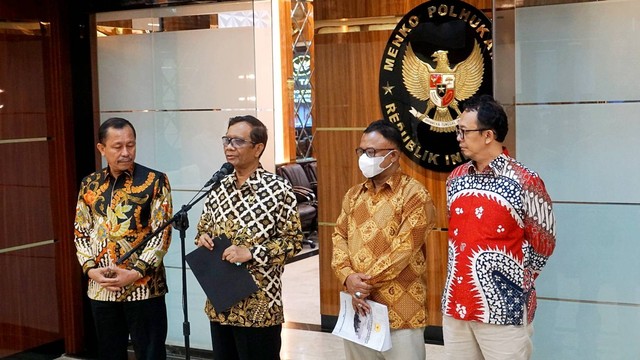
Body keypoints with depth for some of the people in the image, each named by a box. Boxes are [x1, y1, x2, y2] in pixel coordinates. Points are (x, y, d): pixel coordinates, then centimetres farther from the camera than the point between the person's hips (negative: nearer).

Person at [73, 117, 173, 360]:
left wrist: (135, 273, -17)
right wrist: (90, 269, -7)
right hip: (101, 289, 4)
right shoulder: (90, 184, 8)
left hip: (144, 287, -4)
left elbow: (162, 233, -9)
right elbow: (81, 232, 9)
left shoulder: (155, 181, -5)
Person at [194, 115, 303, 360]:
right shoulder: (219, 189, 9)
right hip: (220, 303, 6)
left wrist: (251, 252, -20)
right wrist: (202, 238, -3)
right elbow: (203, 228, 20)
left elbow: (293, 240, -10)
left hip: (259, 306, -6)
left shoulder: (278, 190, -10)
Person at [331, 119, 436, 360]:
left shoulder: (415, 195, -8)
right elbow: (339, 236, 8)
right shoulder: (354, 195, 13)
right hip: (358, 308, 6)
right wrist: (348, 278, -10)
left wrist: (366, 282, -13)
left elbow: (403, 249, -15)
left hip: (400, 312, -6)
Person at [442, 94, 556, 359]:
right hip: (455, 307, 6)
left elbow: (542, 246, -3)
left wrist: (512, 281, 4)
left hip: (503, 311, -6)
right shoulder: (455, 179, 8)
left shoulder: (523, 182, -10)